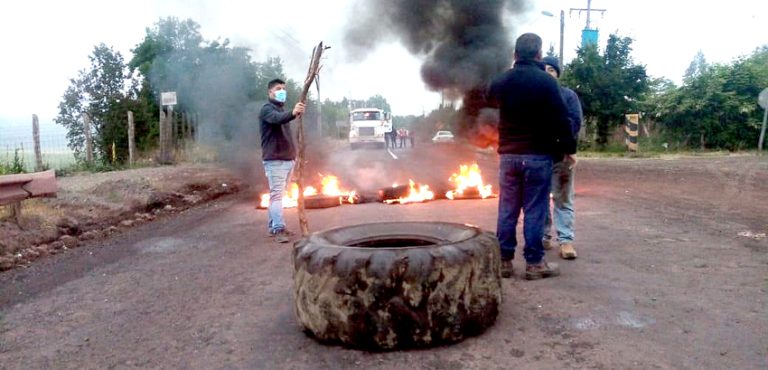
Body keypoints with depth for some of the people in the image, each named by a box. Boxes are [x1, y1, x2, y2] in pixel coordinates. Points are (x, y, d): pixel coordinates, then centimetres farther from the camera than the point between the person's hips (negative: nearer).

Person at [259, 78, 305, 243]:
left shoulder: (282, 111, 21)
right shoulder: (267, 109, -8)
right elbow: (278, 119, -33)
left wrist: (294, 154, 20)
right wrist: (293, 113, -52)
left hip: (287, 159, 9)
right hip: (275, 160, -9)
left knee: (277, 194, 12)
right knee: (276, 194, -11)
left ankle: (273, 226, 18)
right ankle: (278, 229, -12)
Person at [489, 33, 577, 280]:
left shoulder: (501, 81, 6)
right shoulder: (546, 81, -8)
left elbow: (490, 100, 27)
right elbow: (560, 119, -9)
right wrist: (568, 148, 1)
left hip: (508, 154, 4)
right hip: (538, 155, -4)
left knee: (507, 209, 8)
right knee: (534, 210, 0)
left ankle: (504, 260, 13)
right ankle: (534, 262, 6)